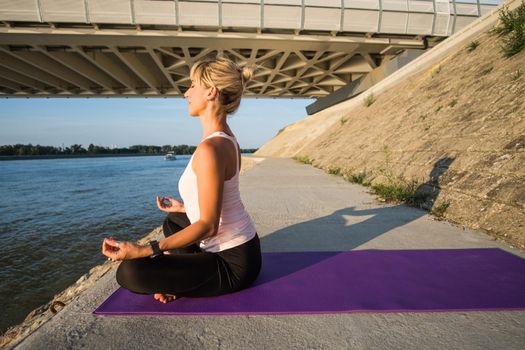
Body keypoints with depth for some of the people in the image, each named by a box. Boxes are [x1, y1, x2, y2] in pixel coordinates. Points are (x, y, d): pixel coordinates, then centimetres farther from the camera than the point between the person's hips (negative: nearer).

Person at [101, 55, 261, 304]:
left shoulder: (210, 148, -27)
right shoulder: (227, 139, 4)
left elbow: (208, 225, -26)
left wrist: (143, 250, -28)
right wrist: (183, 207, 28)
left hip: (233, 263, -9)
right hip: (240, 247, 10)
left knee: (130, 272, -18)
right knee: (172, 221, 30)